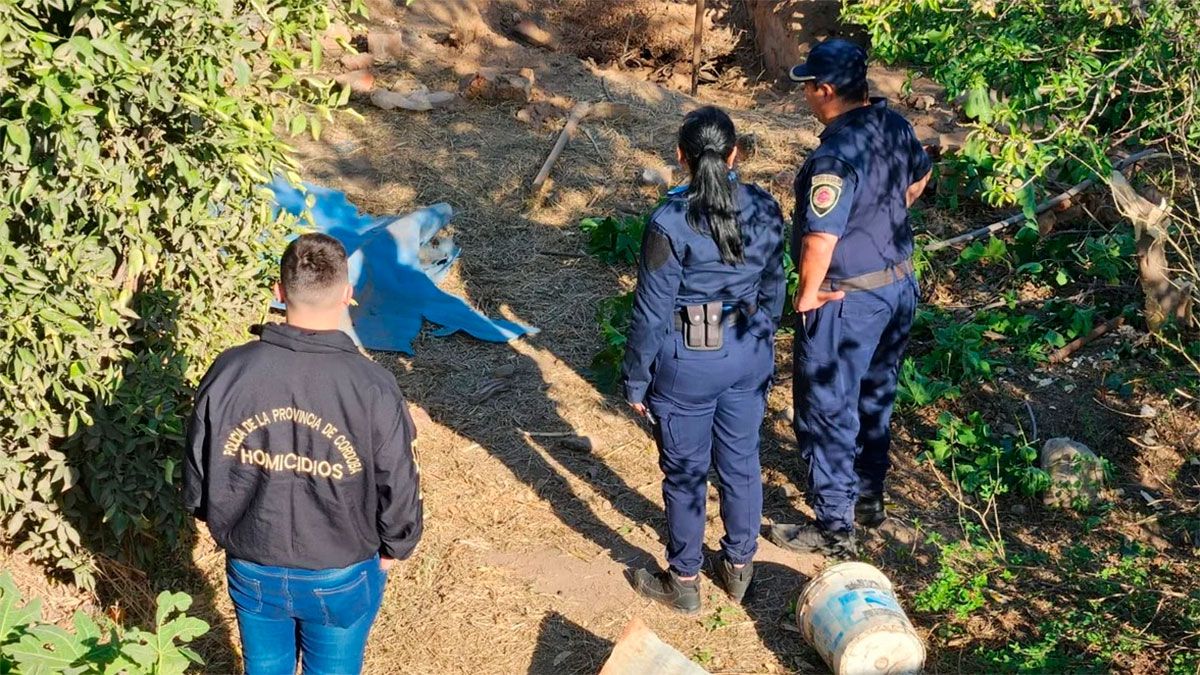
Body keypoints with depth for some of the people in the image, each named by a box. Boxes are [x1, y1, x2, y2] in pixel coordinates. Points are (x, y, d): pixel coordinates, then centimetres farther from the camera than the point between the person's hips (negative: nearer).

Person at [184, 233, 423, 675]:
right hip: (341, 577, -2)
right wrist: (394, 549, 6)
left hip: (252, 569, 2)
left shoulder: (229, 372, -17)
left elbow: (198, 476, -5)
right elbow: (398, 490, -14)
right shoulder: (372, 388, -25)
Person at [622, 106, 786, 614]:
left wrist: (635, 380, -4)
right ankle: (739, 567, 39)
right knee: (741, 462, 21)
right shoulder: (764, 210, -6)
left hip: (687, 364, -5)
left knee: (685, 472, 12)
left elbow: (651, 312, -16)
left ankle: (684, 582, 29)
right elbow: (773, 293, 5)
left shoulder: (669, 223, -21)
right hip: (748, 357, 5)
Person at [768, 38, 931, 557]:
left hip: (848, 301, -9)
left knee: (827, 412, 6)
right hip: (899, 285, 9)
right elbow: (919, 180, 18)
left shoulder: (836, 155, -28)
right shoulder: (894, 126, -1)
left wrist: (807, 296, -17)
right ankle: (869, 496, 41)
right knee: (875, 396, 24)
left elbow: (820, 240, -33)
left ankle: (834, 528, 17)